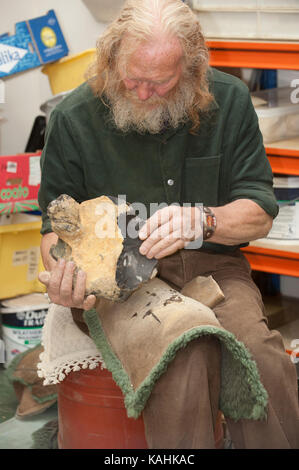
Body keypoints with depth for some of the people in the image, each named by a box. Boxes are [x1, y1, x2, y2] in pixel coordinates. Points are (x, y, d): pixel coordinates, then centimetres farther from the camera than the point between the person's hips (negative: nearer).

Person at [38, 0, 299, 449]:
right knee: (183, 361, -34)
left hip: (213, 264, 2)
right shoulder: (73, 118, -2)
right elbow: (56, 224, 7)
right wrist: (62, 273, -17)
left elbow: (259, 214, 2)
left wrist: (202, 221, -20)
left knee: (261, 356, -30)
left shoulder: (230, 100, 1)